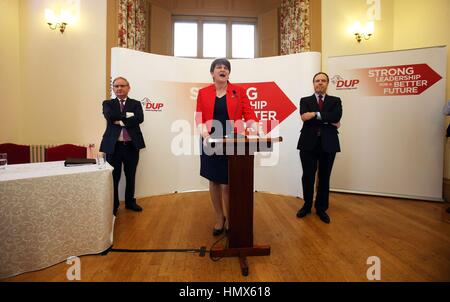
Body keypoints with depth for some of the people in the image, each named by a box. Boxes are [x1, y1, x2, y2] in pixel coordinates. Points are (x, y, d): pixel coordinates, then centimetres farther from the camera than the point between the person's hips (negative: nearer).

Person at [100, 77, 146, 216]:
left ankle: (130, 202, 31)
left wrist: (120, 121, -14)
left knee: (131, 177, 13)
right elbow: (110, 116, -14)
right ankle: (113, 205, 23)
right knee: (113, 177, 6)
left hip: (132, 146, 1)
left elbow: (139, 118, -12)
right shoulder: (108, 104, 8)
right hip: (113, 146, -1)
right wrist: (128, 115, -12)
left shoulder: (136, 104, 7)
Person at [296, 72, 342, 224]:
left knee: (324, 178, 8)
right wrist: (329, 121, -11)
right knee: (308, 177, 5)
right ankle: (307, 205, 24)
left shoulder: (335, 101, 10)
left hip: (328, 144, 1)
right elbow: (304, 117, -11)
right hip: (309, 143, 0)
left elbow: (337, 116, -11)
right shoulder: (305, 100, 9)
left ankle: (321, 208, 23)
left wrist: (316, 114, -15)